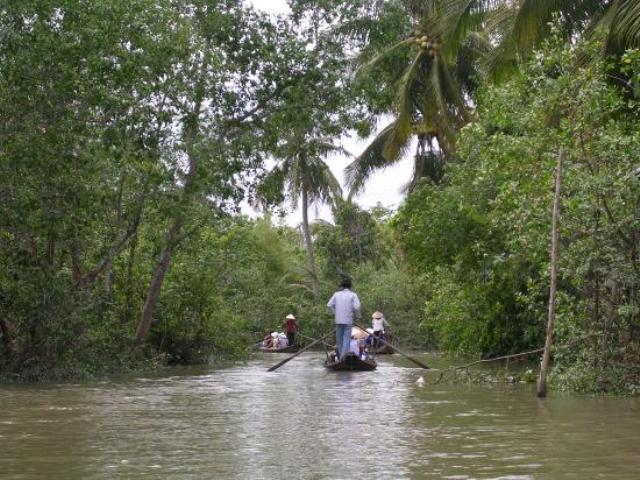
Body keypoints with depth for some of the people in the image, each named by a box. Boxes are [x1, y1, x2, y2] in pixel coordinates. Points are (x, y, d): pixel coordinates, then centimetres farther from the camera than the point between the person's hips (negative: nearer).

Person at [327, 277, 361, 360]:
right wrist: (357, 316, 3)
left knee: (339, 339, 11)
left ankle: (341, 355, 16)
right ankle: (344, 355, -21)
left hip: (338, 320, 3)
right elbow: (356, 307, -13)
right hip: (348, 320, -3)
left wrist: (335, 313, 13)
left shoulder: (336, 294, 6)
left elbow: (329, 305, 3)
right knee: (347, 338, -4)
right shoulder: (353, 295, -3)